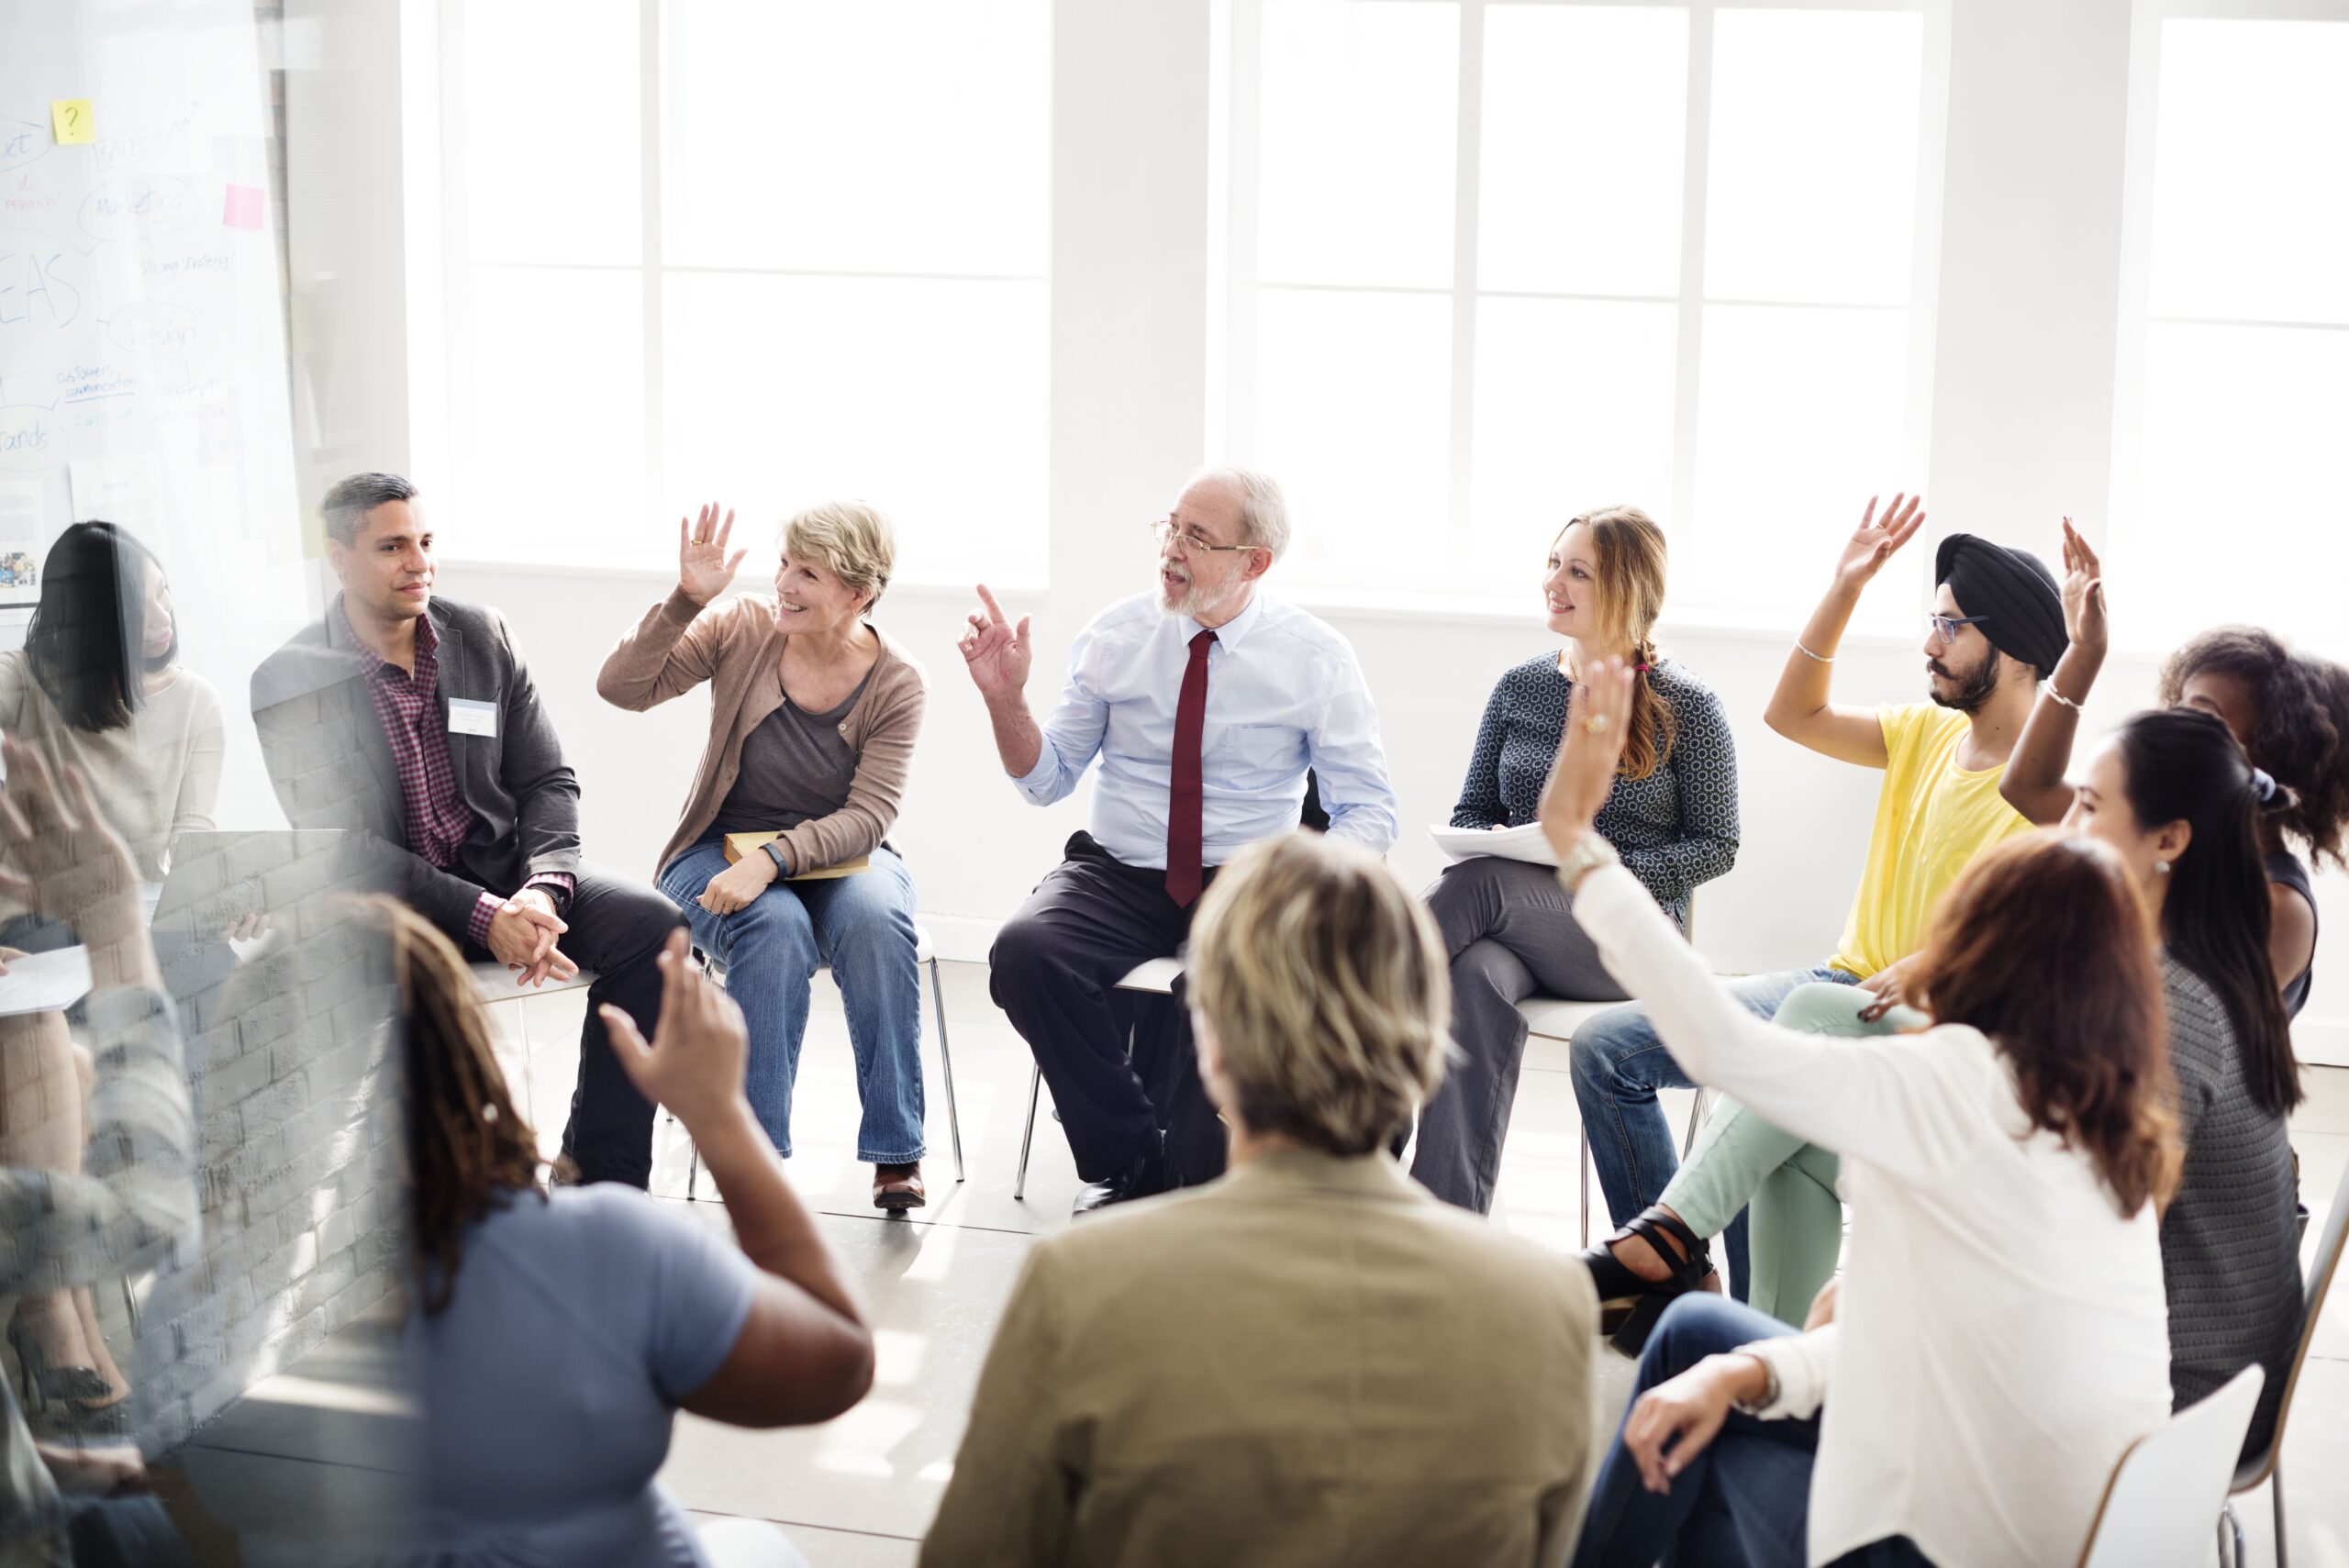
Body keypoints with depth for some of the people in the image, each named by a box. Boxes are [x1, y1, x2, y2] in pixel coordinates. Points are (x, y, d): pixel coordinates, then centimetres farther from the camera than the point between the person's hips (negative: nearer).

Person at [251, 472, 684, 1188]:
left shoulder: (483, 635, 6)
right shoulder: (290, 682, -6)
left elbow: (549, 780, 7)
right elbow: (340, 846, -13)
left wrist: (541, 889, -15)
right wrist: (484, 918, -23)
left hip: (504, 869, 4)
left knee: (650, 924, -21)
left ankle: (601, 1184, -15)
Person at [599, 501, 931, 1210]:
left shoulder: (897, 683, -8)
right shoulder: (742, 629, -6)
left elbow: (868, 815, -15)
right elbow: (623, 687, -13)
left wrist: (773, 859, -30)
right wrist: (687, 599, -25)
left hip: (840, 858, 0)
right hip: (721, 851, 0)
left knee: (875, 918, -33)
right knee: (777, 929, -34)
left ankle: (895, 1152, -23)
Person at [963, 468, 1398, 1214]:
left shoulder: (1316, 659, -1)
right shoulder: (1116, 635, 4)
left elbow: (1367, 813, -1)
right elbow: (1046, 778, 8)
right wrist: (1006, 700, -11)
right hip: (1116, 876, 3)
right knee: (1024, 950, -29)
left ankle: (1193, 1174, -11)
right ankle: (1127, 1162, -8)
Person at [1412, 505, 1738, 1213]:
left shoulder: (1686, 708, 1)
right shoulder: (1519, 688, 13)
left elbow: (1717, 845, 1)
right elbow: (1472, 811, 19)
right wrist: (1482, 850, -6)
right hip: (1514, 924, 3)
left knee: (1480, 884, -33)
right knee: (1478, 978, -36)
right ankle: (1451, 1219, -43)